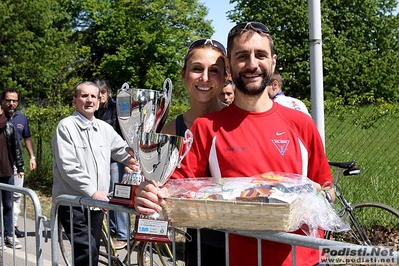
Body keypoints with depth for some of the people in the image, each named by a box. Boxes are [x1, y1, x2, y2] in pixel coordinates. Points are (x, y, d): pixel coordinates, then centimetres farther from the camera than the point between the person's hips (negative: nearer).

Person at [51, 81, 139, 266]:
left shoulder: (104, 128, 11)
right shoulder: (66, 126, -8)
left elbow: (123, 150, 21)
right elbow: (68, 167, -16)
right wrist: (93, 192, -20)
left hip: (96, 202, 6)